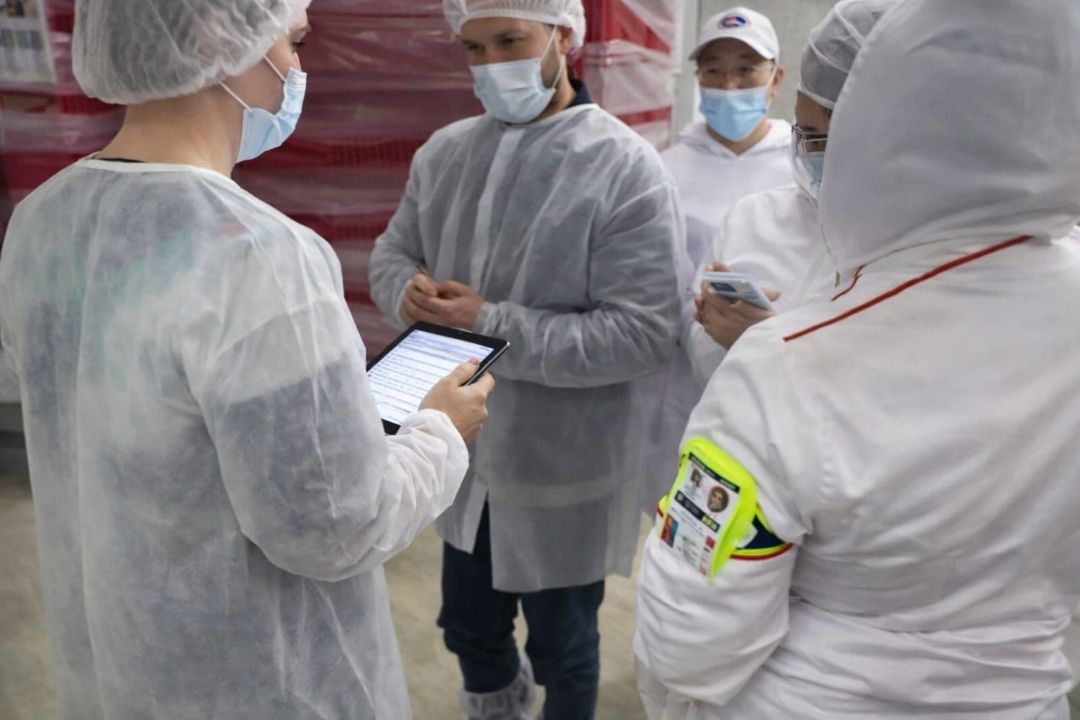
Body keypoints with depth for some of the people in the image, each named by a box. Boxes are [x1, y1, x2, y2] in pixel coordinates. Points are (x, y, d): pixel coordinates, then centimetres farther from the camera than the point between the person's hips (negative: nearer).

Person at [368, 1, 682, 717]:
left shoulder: (627, 169, -17)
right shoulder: (443, 152, 2)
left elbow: (645, 333, -22)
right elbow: (393, 250, 11)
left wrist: (494, 325, -26)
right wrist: (408, 291, -13)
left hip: (564, 470, -5)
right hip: (465, 451, 6)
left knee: (562, 649, 19)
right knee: (467, 625, 27)